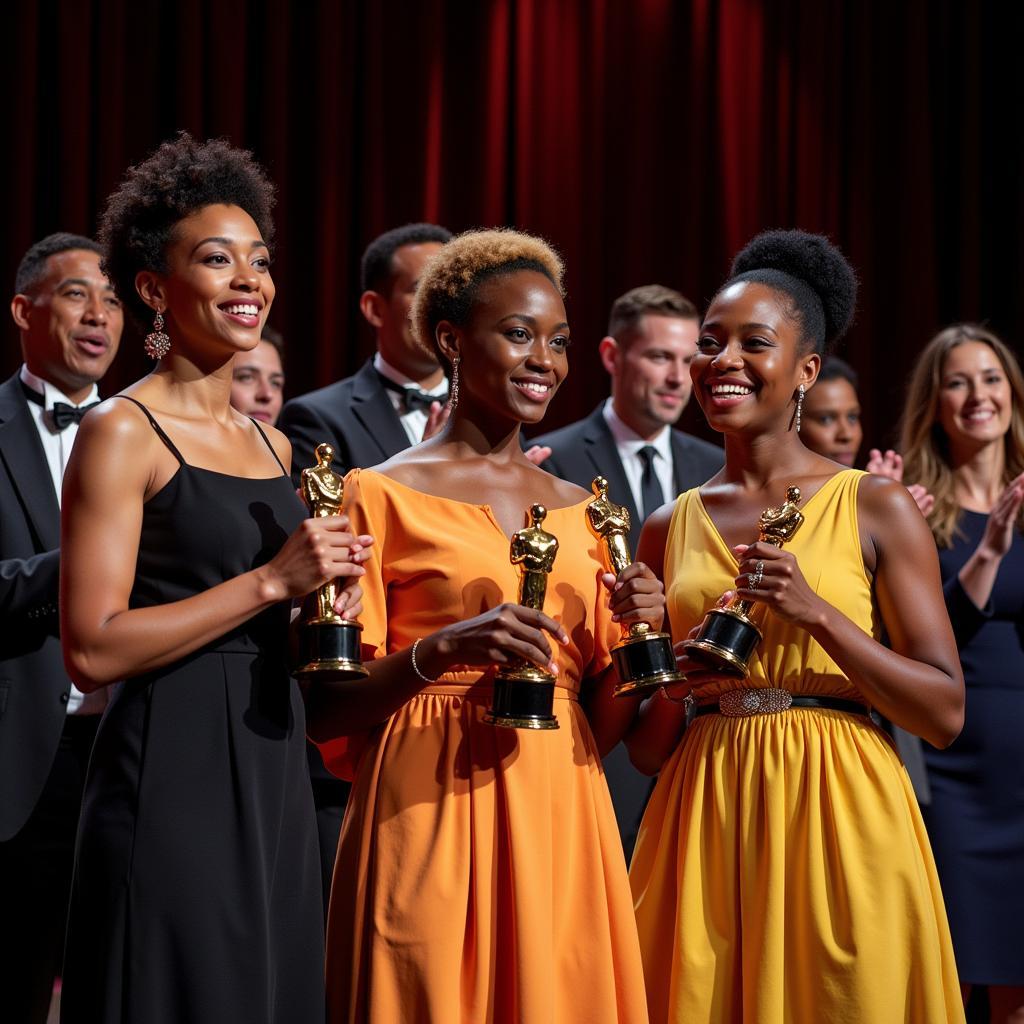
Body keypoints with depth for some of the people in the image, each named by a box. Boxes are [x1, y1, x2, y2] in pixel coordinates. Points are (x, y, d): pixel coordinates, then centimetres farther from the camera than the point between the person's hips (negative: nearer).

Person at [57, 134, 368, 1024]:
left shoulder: (272, 443, 15)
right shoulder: (121, 433, -7)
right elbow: (92, 651, -15)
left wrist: (326, 604, 3)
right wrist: (270, 581, -16)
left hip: (274, 776, 8)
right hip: (173, 775, -7)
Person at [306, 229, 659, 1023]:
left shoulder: (579, 511, 14)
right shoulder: (382, 495, -2)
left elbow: (604, 723, 15)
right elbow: (325, 712, -6)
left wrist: (636, 637, -3)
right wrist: (439, 651, -21)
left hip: (561, 827, 5)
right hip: (429, 818, -5)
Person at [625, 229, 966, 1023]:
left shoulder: (876, 508, 0)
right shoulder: (670, 528, 10)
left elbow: (946, 714, -6)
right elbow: (647, 751, 14)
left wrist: (815, 612, -16)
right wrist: (668, 683, -8)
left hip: (840, 819, -3)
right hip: (704, 824, 3)